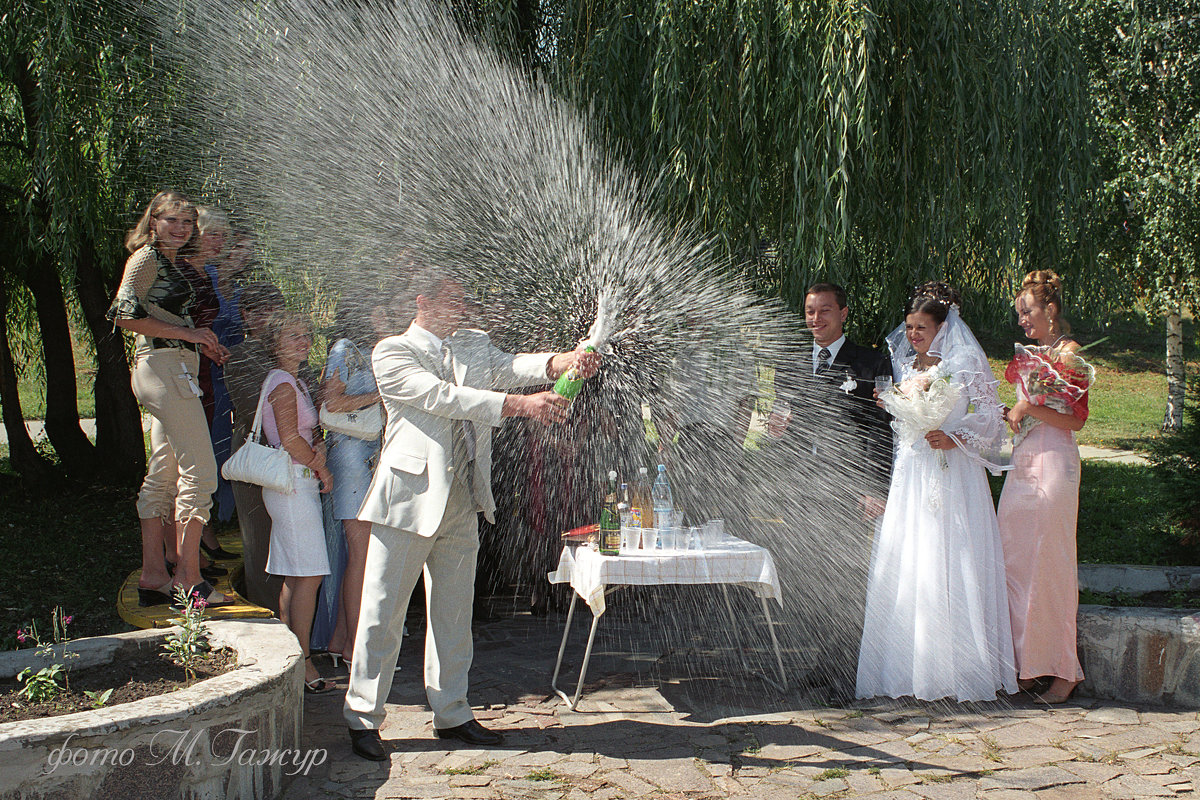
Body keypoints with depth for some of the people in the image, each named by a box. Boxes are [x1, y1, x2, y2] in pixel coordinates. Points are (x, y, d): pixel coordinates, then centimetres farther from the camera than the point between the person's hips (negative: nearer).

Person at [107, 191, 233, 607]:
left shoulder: (172, 262, 23)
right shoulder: (146, 257, -6)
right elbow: (125, 313, -19)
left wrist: (205, 345, 14)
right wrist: (187, 333, -16)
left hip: (174, 368, 10)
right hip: (163, 366, -10)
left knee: (163, 474, 9)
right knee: (199, 473, -12)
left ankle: (153, 576, 13)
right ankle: (188, 580, -10)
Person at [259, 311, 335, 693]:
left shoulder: (296, 382, 20)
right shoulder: (283, 382, -11)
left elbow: (310, 431, 19)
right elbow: (290, 438, -18)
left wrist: (319, 445, -4)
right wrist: (322, 469, -7)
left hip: (300, 483, 10)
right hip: (293, 483, -10)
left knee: (295, 575, 10)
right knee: (309, 574, -11)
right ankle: (302, 662, -9)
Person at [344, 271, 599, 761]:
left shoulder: (475, 344, 15)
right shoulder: (392, 352, -5)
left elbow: (508, 368, -3)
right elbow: (442, 396, -17)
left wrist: (560, 363, -24)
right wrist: (519, 405, -25)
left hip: (463, 502, 6)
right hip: (410, 497, -6)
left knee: (453, 613, 13)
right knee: (383, 611, -1)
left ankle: (451, 714, 23)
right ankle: (363, 718, 10)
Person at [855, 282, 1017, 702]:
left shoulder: (966, 365, -3)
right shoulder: (906, 367, 15)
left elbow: (990, 419, -4)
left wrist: (955, 439, -17)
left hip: (953, 475, -6)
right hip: (910, 476, 6)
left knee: (949, 568, -7)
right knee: (905, 567, 1)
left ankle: (958, 670, 1)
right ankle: (912, 667, 7)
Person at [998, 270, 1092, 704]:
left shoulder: (1070, 353, -5)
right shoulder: (1031, 354, 18)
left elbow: (1074, 419, -10)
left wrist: (1027, 407, -16)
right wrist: (1009, 414, 6)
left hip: (1054, 462, -8)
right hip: (1023, 463, 8)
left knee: (1049, 564, -6)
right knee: (1016, 562, 5)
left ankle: (1063, 671, 3)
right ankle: (1027, 665, 12)